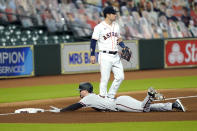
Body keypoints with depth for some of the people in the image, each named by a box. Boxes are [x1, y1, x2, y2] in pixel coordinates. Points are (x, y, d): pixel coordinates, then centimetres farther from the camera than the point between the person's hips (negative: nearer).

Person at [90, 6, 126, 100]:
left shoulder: (116, 26, 13)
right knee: (105, 78, -6)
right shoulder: (99, 27, -8)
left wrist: (124, 48, 8)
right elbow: (93, 41, -7)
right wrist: (92, 55, -13)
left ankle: (110, 96, 15)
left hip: (115, 56, 7)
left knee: (120, 77, 4)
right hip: (105, 56, -7)